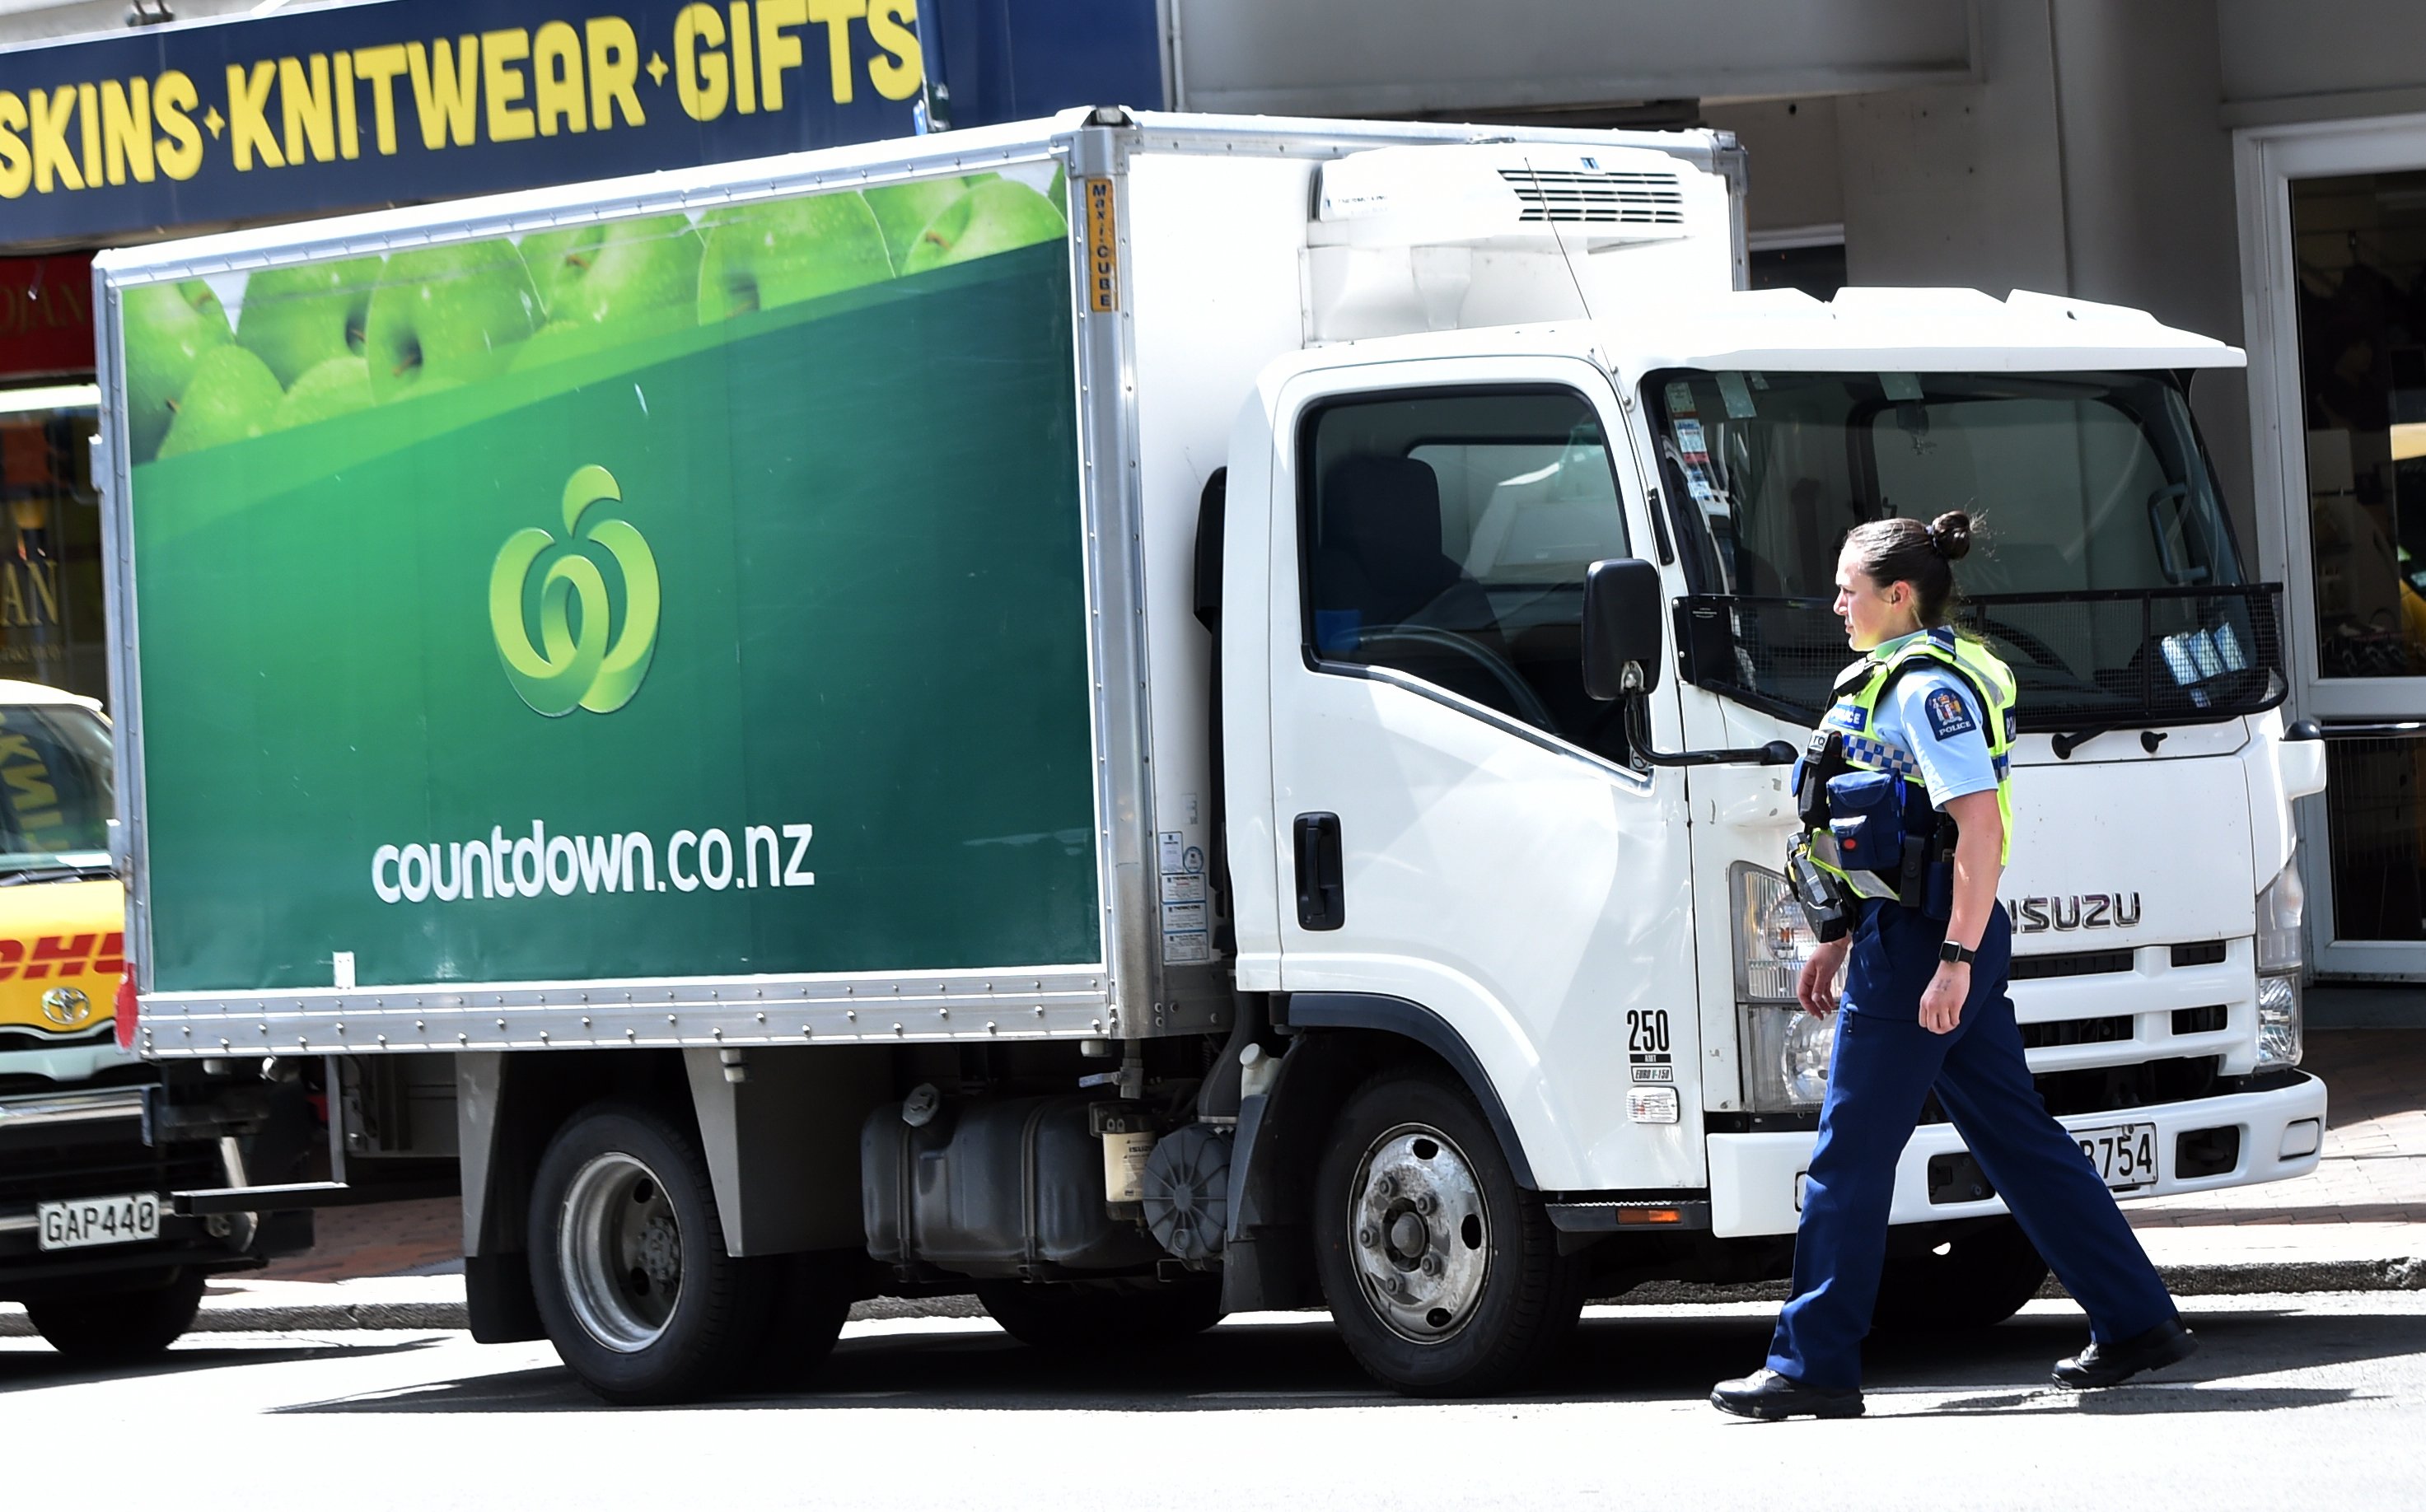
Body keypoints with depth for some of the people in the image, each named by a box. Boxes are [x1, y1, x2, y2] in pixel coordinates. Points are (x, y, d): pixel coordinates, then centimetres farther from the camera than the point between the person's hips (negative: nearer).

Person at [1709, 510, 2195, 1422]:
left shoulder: (1928, 687, -14)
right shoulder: (1894, 681, 17)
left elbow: (1979, 826, -23)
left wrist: (1954, 960, -27)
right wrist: (1838, 940, 27)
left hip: (1922, 943, -10)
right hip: (1912, 937, 10)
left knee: (1851, 1155, -5)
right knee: (2015, 1135, 12)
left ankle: (1813, 1367, 0)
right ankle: (2137, 1322, 14)